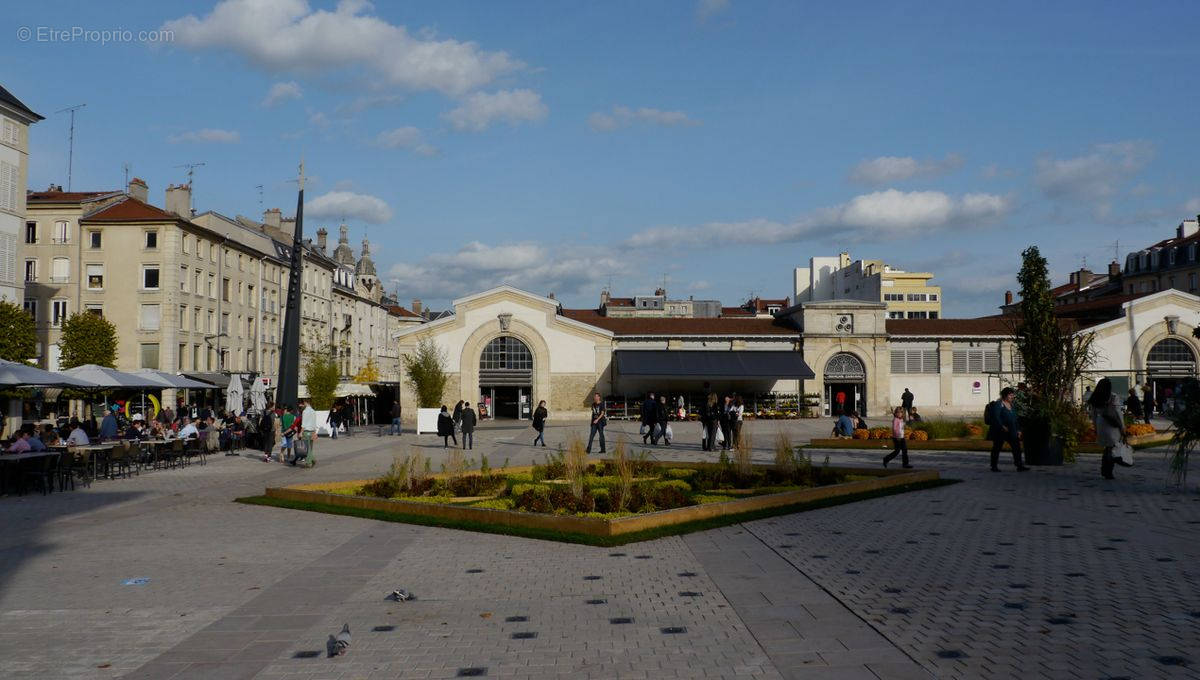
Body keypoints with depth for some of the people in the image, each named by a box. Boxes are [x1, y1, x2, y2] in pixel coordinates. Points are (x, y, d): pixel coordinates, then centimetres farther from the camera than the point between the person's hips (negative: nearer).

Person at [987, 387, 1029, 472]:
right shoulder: (998, 404, -9)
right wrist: (1002, 426, -29)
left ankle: (1019, 466, 0)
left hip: (1011, 432, 7)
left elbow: (1015, 419, 21)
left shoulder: (1011, 405, 15)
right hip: (999, 431, -7)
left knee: (1016, 446, -2)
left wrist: (1018, 430, 16)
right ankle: (994, 466, 10)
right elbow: (996, 417, -19)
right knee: (997, 448, 2)